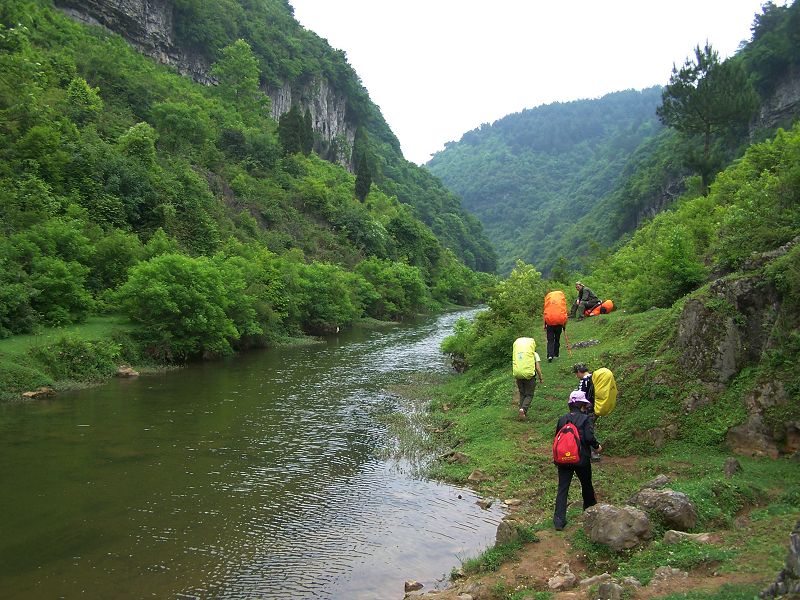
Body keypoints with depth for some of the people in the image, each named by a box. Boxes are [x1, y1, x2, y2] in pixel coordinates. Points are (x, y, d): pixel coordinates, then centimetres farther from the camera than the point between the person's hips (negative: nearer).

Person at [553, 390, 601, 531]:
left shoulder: (562, 419, 4)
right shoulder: (585, 418, -9)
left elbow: (557, 437, 9)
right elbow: (589, 437, -17)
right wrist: (597, 446, 1)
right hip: (582, 460, -2)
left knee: (562, 489, 3)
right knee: (586, 485, 21)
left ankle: (559, 520, -5)